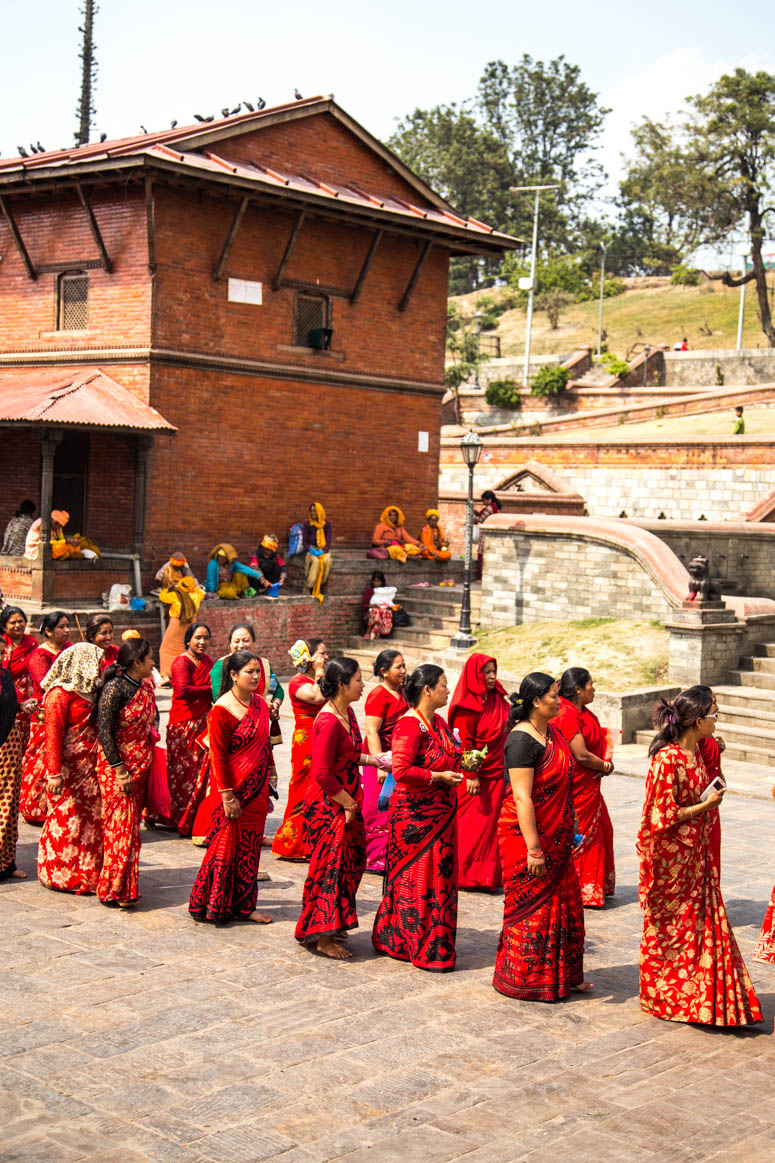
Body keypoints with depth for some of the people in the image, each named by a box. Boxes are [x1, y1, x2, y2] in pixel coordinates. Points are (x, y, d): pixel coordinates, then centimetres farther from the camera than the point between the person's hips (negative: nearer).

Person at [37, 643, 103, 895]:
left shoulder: (87, 692, 14)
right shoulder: (60, 694, -12)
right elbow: (53, 735, -16)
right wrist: (55, 773, -21)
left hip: (89, 767, 8)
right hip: (69, 768, -8)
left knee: (91, 819, 9)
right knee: (66, 820, 0)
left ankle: (87, 872, 19)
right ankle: (61, 876, 11)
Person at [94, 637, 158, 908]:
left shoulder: (146, 687, 8)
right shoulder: (114, 688, -16)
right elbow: (104, 731, -17)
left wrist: (148, 758, 14)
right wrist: (120, 770, -19)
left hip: (140, 764, 8)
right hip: (116, 764, -8)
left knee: (132, 822, 10)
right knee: (121, 825, -6)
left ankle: (123, 887, 17)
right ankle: (115, 890, 0)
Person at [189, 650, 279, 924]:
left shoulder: (259, 703, 8)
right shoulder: (222, 710, -15)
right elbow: (218, 756, -15)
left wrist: (269, 777, 18)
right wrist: (227, 795, -17)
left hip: (256, 788, 7)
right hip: (235, 789, -7)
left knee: (249, 846, 11)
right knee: (230, 847, 0)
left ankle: (243, 906, 20)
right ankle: (216, 906, 12)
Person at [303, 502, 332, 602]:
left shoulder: (327, 524, 4)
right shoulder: (307, 524, 3)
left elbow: (329, 541, 0)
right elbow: (304, 542, 1)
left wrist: (323, 551, -18)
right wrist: (311, 549, -19)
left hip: (324, 550, 1)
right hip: (311, 550, -1)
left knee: (326, 560, -33)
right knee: (315, 561, -34)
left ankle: (319, 586, -25)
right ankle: (311, 587, -32)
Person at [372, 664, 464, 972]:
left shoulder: (438, 722, 11)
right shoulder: (409, 726, -18)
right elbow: (401, 771, -26)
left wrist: (462, 762, 7)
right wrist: (440, 777, -20)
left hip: (439, 815, 10)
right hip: (416, 816, -10)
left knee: (438, 877, 14)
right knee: (417, 879, -1)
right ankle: (423, 949, 8)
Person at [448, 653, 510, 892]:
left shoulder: (498, 700, 11)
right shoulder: (468, 706, -13)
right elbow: (464, 743, -15)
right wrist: (471, 776, -19)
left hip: (496, 773, 7)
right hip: (475, 776, -7)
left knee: (491, 823, 8)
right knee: (473, 825, -1)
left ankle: (489, 875, 14)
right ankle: (465, 875, 8)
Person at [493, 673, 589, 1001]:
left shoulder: (552, 733, 8)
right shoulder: (522, 740, -20)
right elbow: (521, 797, -23)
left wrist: (572, 831, 18)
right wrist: (533, 848, -24)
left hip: (556, 838, 9)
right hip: (527, 834, -9)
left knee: (563, 904, 14)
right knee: (531, 906, 1)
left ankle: (563, 976, 26)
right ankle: (526, 981, 14)